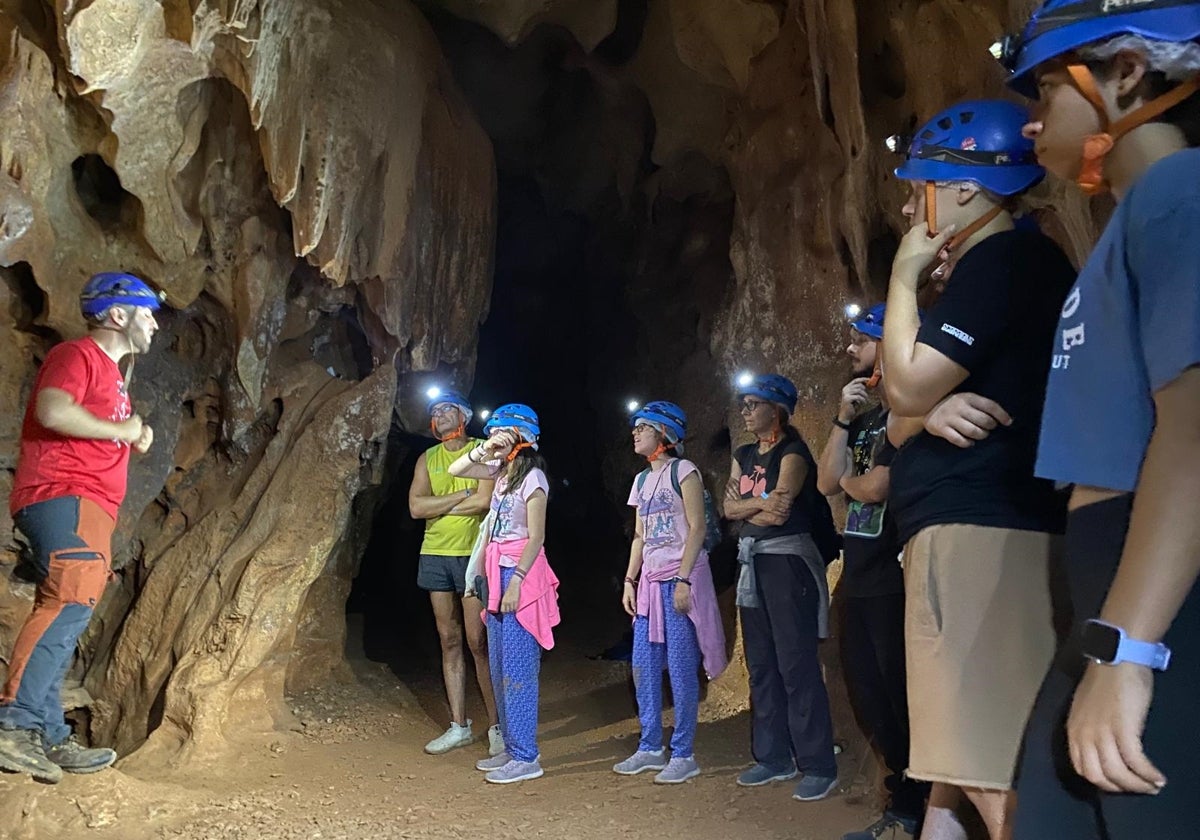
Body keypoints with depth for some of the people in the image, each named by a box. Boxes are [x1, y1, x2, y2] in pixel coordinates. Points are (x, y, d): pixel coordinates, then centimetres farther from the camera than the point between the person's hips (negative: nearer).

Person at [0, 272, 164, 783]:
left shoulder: (111, 371, 27)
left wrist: (137, 436, 16)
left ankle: (49, 737, 6)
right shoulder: (76, 354, -2)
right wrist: (119, 430, -9)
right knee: (70, 602, -23)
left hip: (88, 507, 10)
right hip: (64, 497, -10)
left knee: (66, 614, 5)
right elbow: (52, 411, -21)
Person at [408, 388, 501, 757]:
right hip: (435, 556, 5)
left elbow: (484, 501, -15)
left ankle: (497, 726, 6)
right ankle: (459, 726, 17)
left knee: (478, 642, -4)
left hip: (472, 554, -5)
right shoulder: (427, 459, 12)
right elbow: (416, 507, -1)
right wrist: (462, 496, -9)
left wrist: (439, 505, -6)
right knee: (450, 641, 9)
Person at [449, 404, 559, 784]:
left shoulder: (532, 477, -11)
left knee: (518, 669, -5)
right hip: (497, 571, 9)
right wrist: (482, 450, 1)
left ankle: (526, 757, 3)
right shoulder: (502, 471, 11)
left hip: (521, 573, -9)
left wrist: (516, 582, -20)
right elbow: (455, 471, 18)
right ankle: (511, 747, 23)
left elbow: (536, 537, -15)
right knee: (499, 667, 13)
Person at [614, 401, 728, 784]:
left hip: (681, 578, -8)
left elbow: (697, 527, -12)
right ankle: (650, 748, 20)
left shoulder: (683, 471, -6)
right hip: (650, 579, 8)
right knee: (643, 666, 8)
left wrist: (684, 579, -18)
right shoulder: (642, 480, 16)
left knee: (680, 667, -4)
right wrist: (630, 581, 11)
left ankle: (683, 754, 6)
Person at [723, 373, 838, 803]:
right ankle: (774, 757, 20)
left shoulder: (792, 452, -8)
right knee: (761, 664, 11)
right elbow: (729, 508, 4)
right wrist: (762, 503, -10)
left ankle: (818, 766, 0)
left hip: (788, 559, -8)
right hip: (751, 560, 8)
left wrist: (745, 504, -5)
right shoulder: (744, 455, 15)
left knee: (796, 664, -8)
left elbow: (780, 508, -20)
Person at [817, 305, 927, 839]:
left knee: (901, 696, 0)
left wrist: (848, 481, 2)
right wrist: (844, 419, 0)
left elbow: (875, 487, -20)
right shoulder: (866, 415, 16)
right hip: (859, 577, 9)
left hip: (894, 579, -9)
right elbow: (826, 483, 8)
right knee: (868, 696, 15)